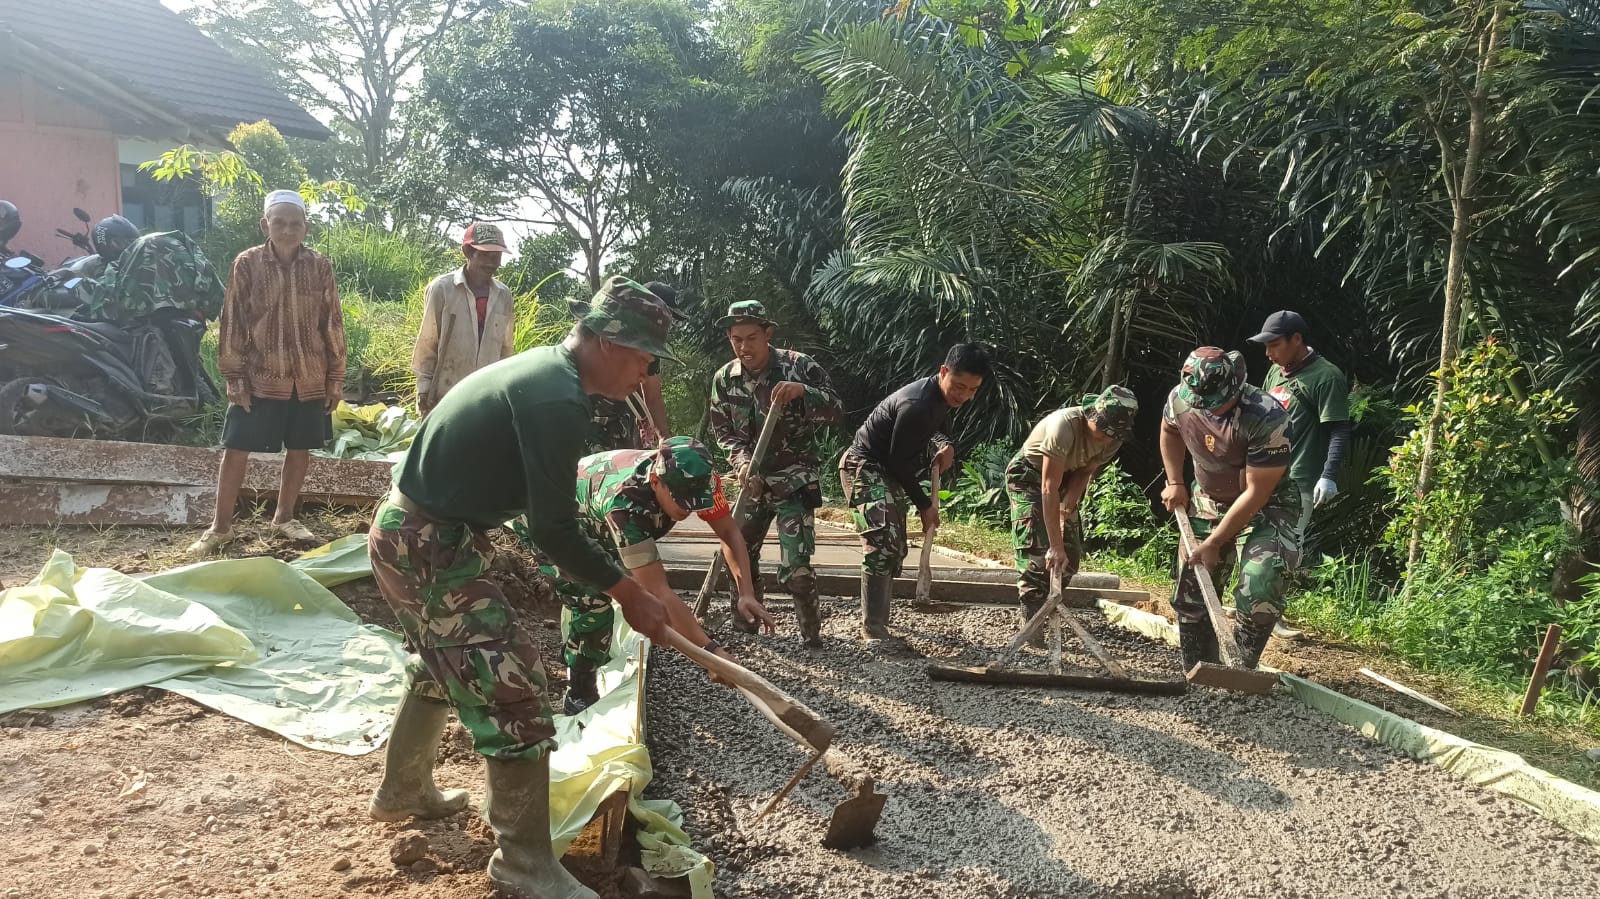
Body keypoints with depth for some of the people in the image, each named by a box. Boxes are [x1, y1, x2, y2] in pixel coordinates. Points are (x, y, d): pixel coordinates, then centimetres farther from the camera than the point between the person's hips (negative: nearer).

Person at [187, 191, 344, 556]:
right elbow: (233, 323, -2)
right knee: (236, 449, 2)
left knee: (300, 449, 11)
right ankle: (220, 526, 16)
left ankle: (284, 516, 28)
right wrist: (234, 377, -6)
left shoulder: (320, 266, -1)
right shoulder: (247, 264, -5)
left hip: (309, 378, 2)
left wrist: (336, 378, 2)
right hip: (259, 378, -2)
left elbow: (332, 323, 3)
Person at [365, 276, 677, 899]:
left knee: (443, 665, 28)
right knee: (513, 686, -6)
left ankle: (402, 792, 48)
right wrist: (629, 594, -14)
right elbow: (553, 532, -23)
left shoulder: (539, 369, 8)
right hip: (431, 548, -11)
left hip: (409, 532, 11)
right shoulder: (558, 399, -23)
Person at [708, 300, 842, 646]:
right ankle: (743, 625, 32)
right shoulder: (724, 379, -2)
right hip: (753, 480, 5)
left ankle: (811, 634, 6)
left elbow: (835, 411, -13)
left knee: (795, 566, -11)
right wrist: (742, 461, -15)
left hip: (795, 480, -5)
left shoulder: (799, 366, -13)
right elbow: (722, 431, 4)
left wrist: (802, 391, -32)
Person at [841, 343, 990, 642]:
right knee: (882, 543, -23)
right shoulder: (916, 404, -30)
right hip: (864, 466, -10)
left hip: (888, 470, 10)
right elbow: (900, 461, -22)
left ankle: (877, 618, 27)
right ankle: (873, 630, -22)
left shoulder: (943, 397, -1)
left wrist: (944, 445, -3)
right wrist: (924, 506, -12)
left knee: (896, 547, 13)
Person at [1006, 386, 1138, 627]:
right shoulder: (1065, 425, -38)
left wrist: (1071, 498, -24)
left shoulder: (1114, 436, -19)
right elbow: (1049, 488, -37)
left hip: (1064, 476, 6)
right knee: (1036, 552, -17)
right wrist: (1056, 546, -37)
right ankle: (1031, 623, -12)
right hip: (1028, 475, -6)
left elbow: (1086, 470, -3)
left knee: (1072, 554, 2)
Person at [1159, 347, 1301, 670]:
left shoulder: (1267, 419, -33)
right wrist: (1174, 482, 2)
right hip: (1207, 504, 5)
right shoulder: (1180, 397, -17)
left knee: (1260, 591, -25)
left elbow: (1256, 492, -26)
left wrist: (1214, 543, -22)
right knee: (1190, 594, 9)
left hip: (1265, 508, -5)